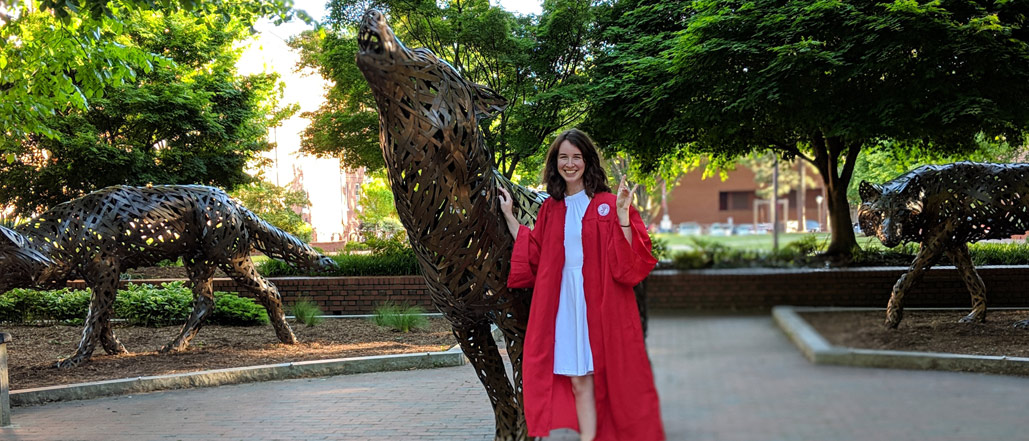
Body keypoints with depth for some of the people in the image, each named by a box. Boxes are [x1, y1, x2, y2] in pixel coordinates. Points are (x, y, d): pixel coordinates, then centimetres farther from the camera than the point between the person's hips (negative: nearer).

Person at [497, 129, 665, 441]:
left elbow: (627, 261, -7)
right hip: (565, 303, 4)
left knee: (611, 377, -1)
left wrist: (623, 213, -20)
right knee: (579, 379, 2)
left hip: (601, 302, -4)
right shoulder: (550, 209, 12)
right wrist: (509, 217, 19)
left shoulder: (607, 204, -2)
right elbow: (534, 257, 17)